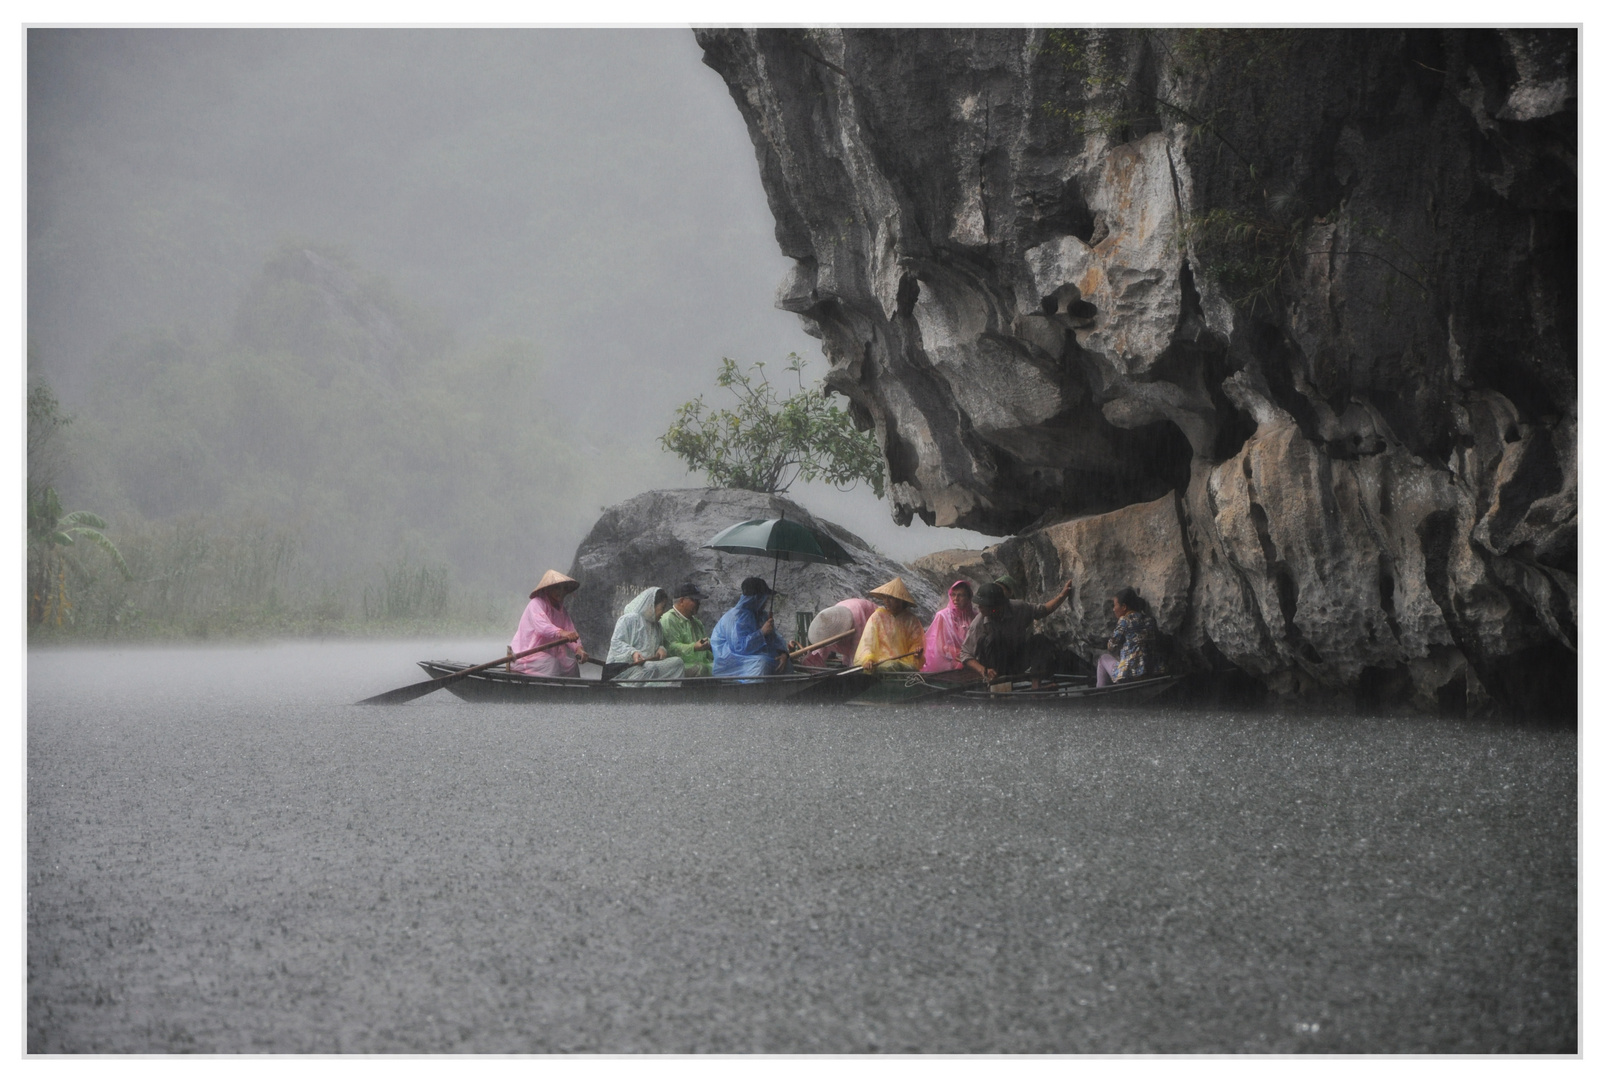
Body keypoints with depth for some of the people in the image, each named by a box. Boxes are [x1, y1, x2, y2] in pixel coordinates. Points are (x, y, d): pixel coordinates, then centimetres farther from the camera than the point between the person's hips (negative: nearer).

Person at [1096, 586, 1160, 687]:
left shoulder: (1125, 621, -12)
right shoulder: (1150, 620, 6)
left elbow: (1112, 646, -5)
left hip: (1127, 675, -6)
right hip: (1149, 673, 6)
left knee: (1104, 658, 22)